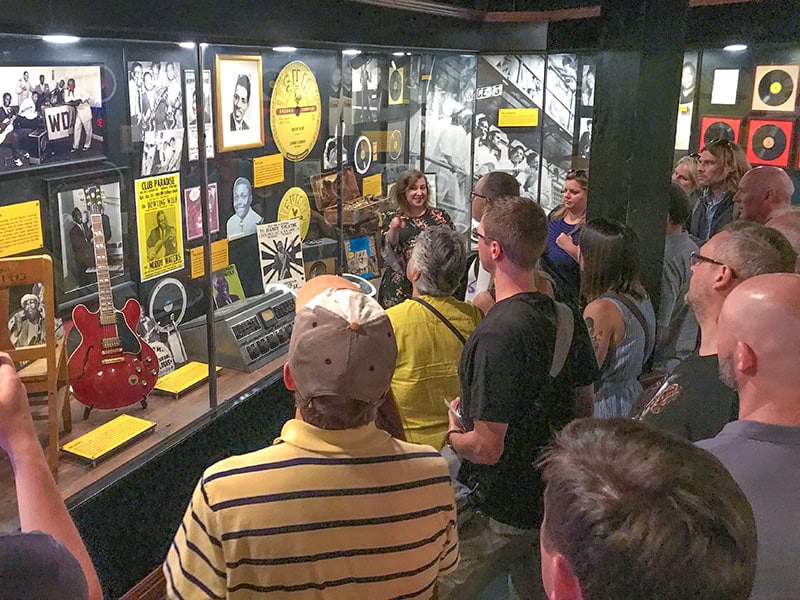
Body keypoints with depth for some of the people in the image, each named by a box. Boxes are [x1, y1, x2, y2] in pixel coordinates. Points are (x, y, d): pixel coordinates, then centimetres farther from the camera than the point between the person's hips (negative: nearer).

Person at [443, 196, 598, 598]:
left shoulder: (498, 334, -29)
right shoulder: (567, 319, -3)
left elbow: (486, 448, -26)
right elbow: (584, 408, 10)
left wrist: (453, 434, -6)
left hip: (502, 511, -8)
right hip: (555, 498, 8)